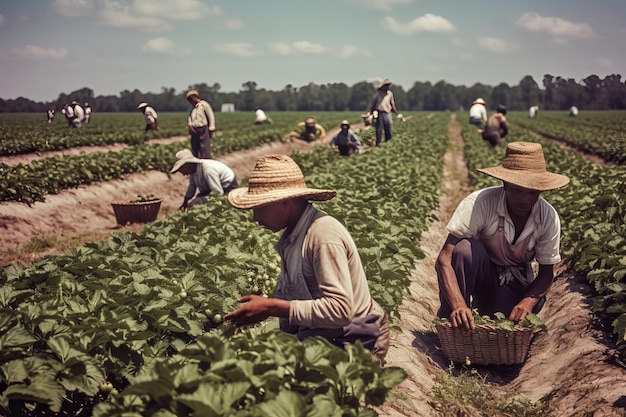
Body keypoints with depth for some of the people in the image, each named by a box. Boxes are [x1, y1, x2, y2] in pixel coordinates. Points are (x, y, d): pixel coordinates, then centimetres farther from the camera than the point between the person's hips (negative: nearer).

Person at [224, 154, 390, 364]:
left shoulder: (323, 235, -22)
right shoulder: (292, 234, 4)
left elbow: (340, 310, -29)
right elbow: (289, 295, 10)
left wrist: (271, 308, -27)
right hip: (315, 335, 8)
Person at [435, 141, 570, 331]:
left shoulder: (548, 217, -19)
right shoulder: (479, 204, -31)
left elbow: (546, 272, -9)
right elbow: (444, 258, -34)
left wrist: (528, 301, -30)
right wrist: (458, 305, -50)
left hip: (515, 283, 3)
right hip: (478, 272, -3)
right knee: (466, 248, -36)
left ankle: (484, 307, 13)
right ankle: (451, 324, -18)